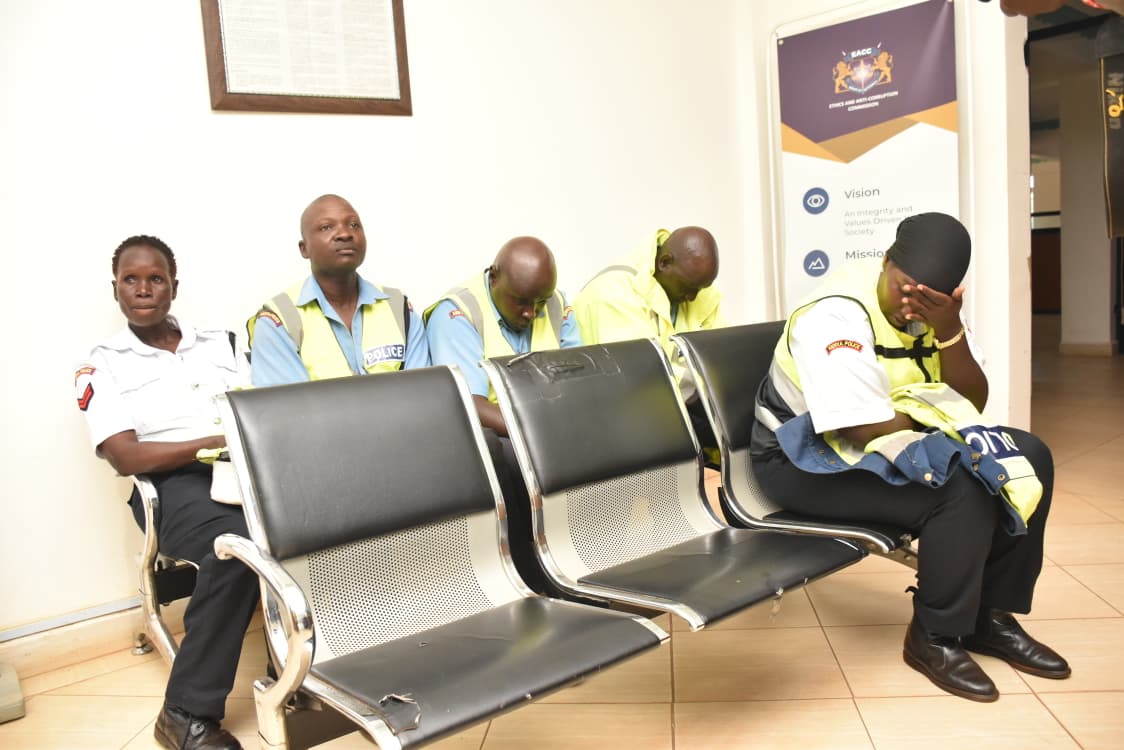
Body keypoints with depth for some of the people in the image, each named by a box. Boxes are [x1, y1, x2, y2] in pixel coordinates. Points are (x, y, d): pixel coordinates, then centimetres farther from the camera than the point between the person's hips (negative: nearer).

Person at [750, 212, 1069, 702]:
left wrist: (950, 329, -21)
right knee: (963, 489, -27)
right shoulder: (836, 315, -25)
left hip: (896, 441, 9)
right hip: (811, 461, -9)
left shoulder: (931, 307, 1)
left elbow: (973, 403, -5)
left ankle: (989, 615, 9)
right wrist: (936, 414, -12)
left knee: (1029, 457, 0)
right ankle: (934, 637, -5)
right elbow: (868, 428, -29)